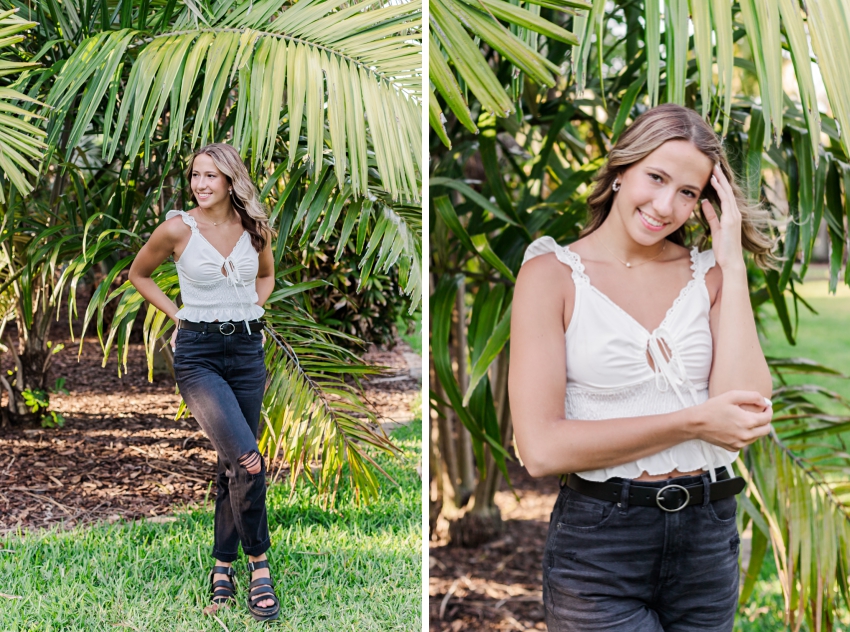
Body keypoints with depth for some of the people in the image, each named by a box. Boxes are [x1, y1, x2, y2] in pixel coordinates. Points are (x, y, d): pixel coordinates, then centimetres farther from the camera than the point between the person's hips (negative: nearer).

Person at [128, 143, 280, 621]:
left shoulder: (256, 229, 3)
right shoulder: (178, 228, -7)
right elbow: (139, 274, 10)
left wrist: (250, 312, 8)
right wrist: (179, 317, 2)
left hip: (247, 349, 4)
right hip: (198, 354, -4)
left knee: (233, 464, 9)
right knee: (248, 461, -19)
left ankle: (223, 566, 23)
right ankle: (260, 566, -2)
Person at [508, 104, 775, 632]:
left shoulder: (708, 274, 5)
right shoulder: (553, 274, -5)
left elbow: (749, 408, -10)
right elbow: (541, 448, -15)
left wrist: (732, 263, -8)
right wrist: (695, 422, -14)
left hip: (708, 535, 4)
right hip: (599, 542, -4)